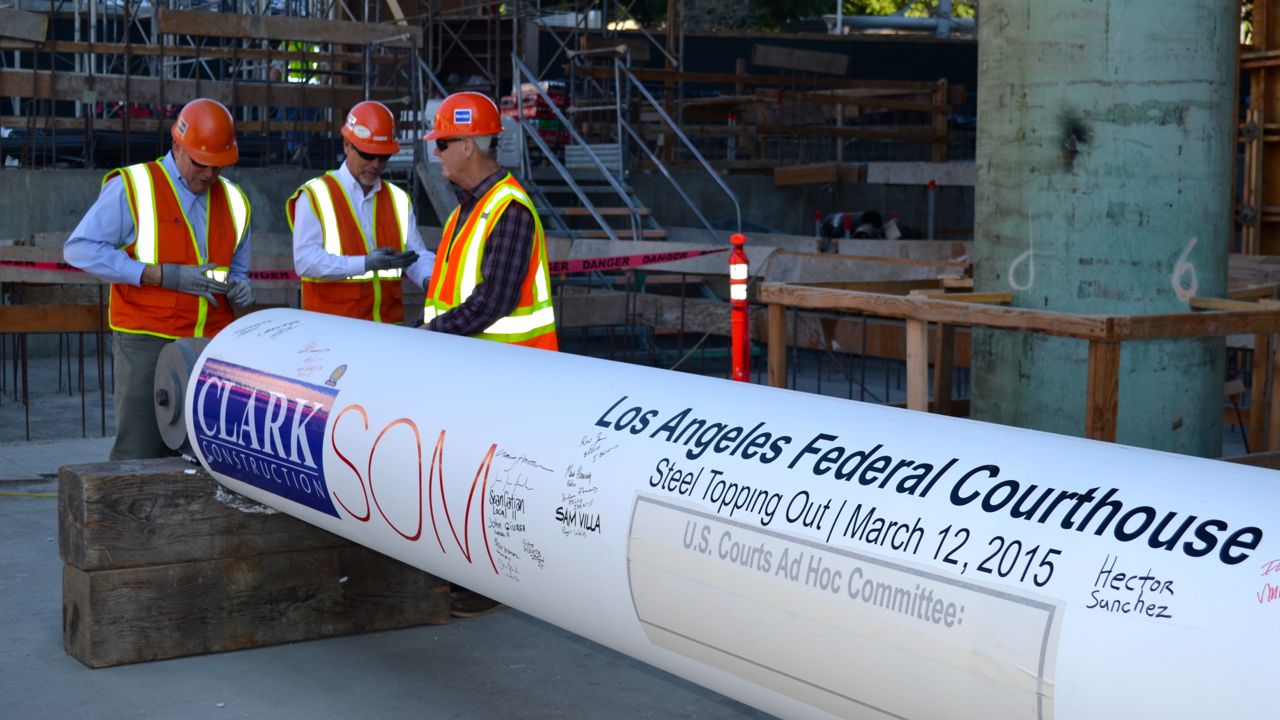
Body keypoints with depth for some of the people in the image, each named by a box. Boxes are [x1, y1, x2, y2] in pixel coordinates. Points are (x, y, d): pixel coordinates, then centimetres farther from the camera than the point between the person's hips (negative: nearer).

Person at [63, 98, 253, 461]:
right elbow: (79, 249, -7)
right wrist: (163, 275, -13)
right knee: (139, 458, -10)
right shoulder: (132, 187, -2)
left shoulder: (234, 201, 15)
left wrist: (239, 288, 2)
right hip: (147, 343, -5)